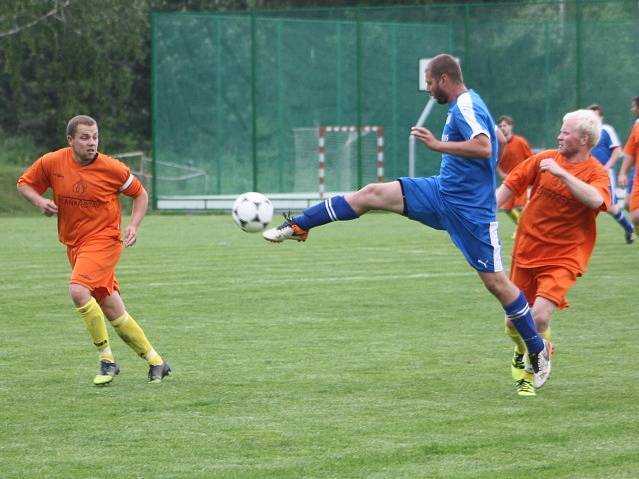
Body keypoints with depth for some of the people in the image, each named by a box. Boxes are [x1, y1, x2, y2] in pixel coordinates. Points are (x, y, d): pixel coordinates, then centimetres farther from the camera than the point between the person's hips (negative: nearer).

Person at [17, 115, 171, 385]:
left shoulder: (111, 168, -11)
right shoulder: (52, 163, -5)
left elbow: (140, 194, 4)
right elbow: (24, 183, 11)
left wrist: (133, 226, -10)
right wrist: (39, 201, -9)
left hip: (104, 239, -5)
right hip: (73, 243, 5)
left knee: (78, 291, -27)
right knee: (112, 311, 7)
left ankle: (107, 359, -14)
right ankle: (156, 363, 21)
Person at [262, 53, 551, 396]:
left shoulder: (466, 106, -18)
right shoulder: (461, 106, 11)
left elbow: (484, 148, -34)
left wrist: (438, 145, -28)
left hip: (470, 209, -9)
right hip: (443, 192, 9)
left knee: (494, 281, -4)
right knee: (372, 193, -3)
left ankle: (538, 350, 10)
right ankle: (297, 227, 3)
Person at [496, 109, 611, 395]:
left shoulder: (596, 173, -9)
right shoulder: (545, 159, 2)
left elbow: (596, 200, -31)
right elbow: (510, 186, 7)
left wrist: (562, 173, -32)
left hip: (562, 259, -4)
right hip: (526, 253, 4)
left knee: (539, 318, -23)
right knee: (514, 324, 9)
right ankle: (522, 354, 45)